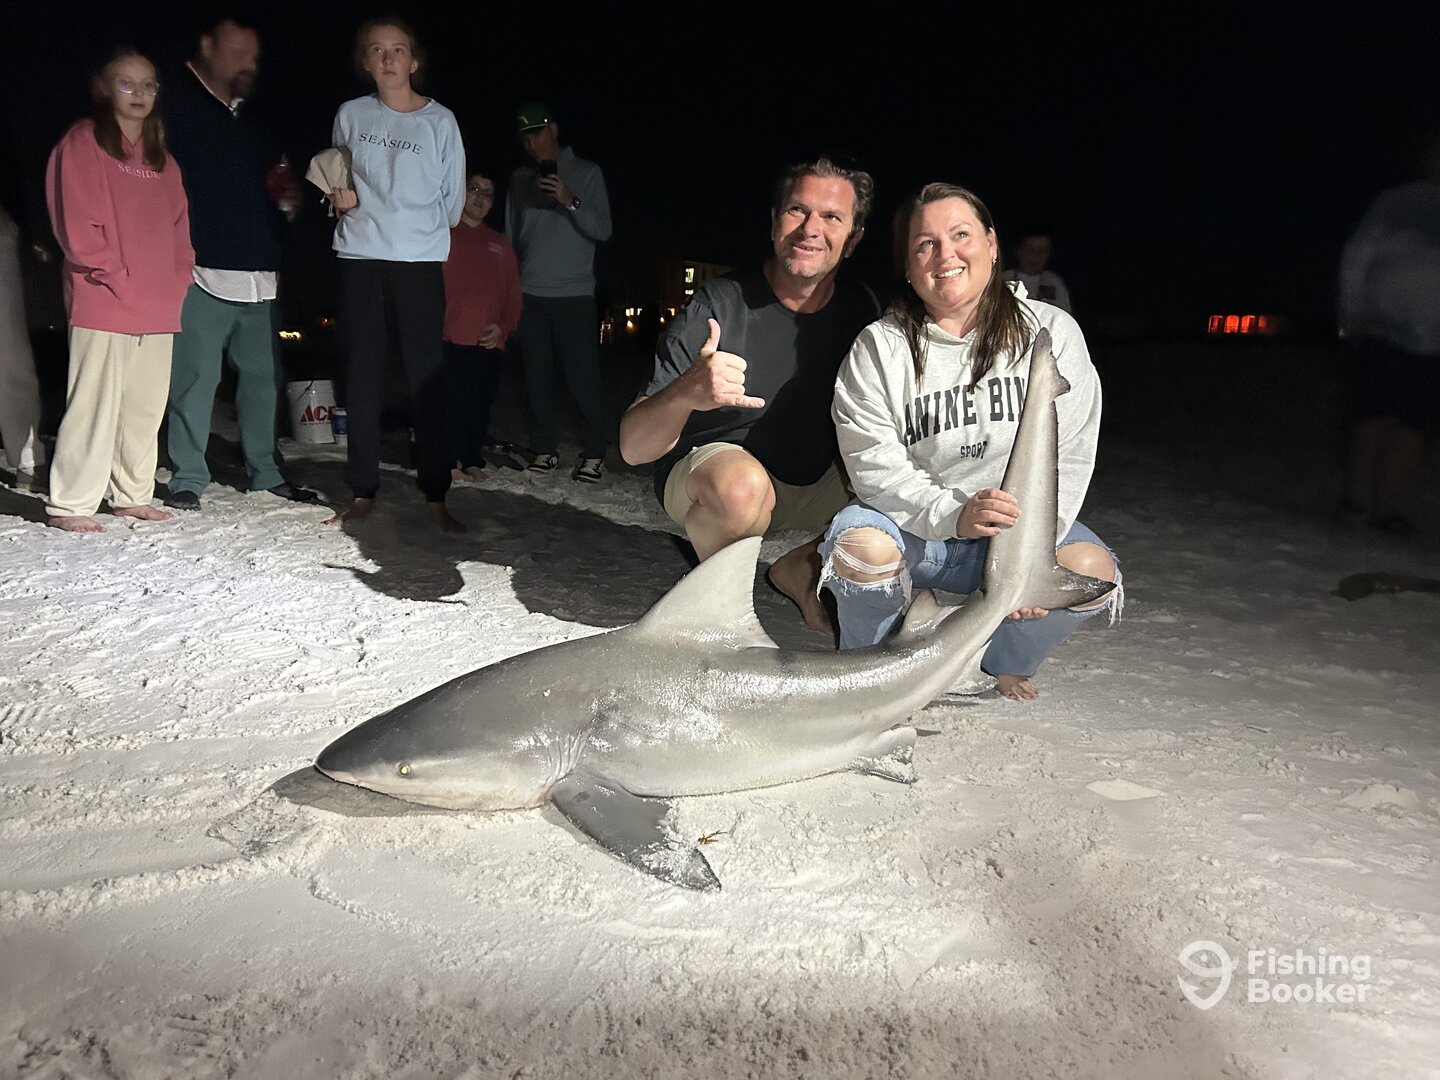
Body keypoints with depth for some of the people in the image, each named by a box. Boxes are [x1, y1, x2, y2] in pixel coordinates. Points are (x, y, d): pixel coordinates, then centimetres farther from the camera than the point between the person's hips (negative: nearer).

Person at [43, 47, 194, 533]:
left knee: (147, 406, 8)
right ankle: (70, 505, -1)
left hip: (159, 307, 6)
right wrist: (113, 276, -12)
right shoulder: (82, 143, 1)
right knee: (95, 404, -7)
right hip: (103, 304, -6)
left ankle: (132, 496, 18)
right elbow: (76, 223, -7)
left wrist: (179, 279, 7)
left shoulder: (162, 159, 21)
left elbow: (178, 227, 20)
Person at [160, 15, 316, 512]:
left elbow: (268, 185, 31)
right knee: (195, 377, -7)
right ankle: (188, 478, 3)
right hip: (202, 271, -7)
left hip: (258, 275, 7)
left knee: (262, 376, 8)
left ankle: (265, 471, 18)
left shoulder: (251, 121, 21)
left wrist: (287, 200, 8)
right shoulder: (176, 107, 0)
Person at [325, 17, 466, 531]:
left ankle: (436, 498, -1)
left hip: (420, 262, -2)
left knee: (427, 379, -6)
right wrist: (341, 198, 0)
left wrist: (414, 226, 2)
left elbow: (452, 201, 7)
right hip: (359, 258, 3)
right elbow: (337, 183, 20)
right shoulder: (351, 115, 10)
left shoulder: (440, 120, 3)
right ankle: (363, 493, 12)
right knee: (363, 378, 5)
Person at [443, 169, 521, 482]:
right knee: (452, 403, -11)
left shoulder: (500, 245, 21)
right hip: (452, 340, -4)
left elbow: (513, 294, 17)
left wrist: (503, 328, 0)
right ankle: (448, 462, -4)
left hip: (490, 344, 4)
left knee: (481, 406, 3)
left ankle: (473, 462, 12)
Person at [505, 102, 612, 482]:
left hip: (575, 295, -3)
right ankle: (544, 448, 11)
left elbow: (603, 230, -5)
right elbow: (510, 236, 16)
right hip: (530, 295, 4)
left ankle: (593, 453, -1)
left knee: (584, 378, -8)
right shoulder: (520, 179, 13)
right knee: (537, 378, 4)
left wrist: (570, 201, -19)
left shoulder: (586, 173, 4)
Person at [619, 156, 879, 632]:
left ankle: (801, 567, 10)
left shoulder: (861, 308, -5)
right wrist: (686, 393, -46)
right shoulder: (719, 305, -19)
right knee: (742, 485, -38)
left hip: (816, 481, 5)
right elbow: (633, 448, -24)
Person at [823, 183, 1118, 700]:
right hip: (914, 530, -1)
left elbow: (1069, 457, -6)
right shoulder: (877, 348, -4)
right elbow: (875, 466, -13)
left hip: (1021, 526, 2)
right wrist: (952, 514, -31)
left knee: (1092, 569, -26)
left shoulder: (1052, 332, 0)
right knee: (860, 546, -33)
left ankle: (1004, 664, 6)